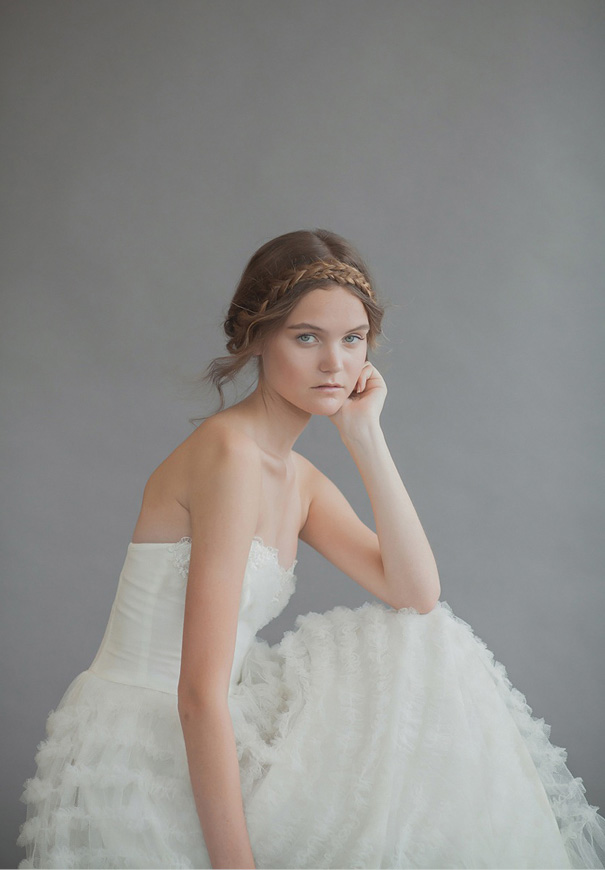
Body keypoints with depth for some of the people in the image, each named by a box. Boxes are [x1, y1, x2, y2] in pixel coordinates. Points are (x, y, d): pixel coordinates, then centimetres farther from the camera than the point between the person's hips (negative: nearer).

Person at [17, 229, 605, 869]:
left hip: (192, 743, 9)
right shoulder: (229, 452, -20)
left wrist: (366, 437, -6)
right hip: (135, 751, -8)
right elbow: (200, 695, -24)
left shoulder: (300, 480, 8)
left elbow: (416, 595, -2)